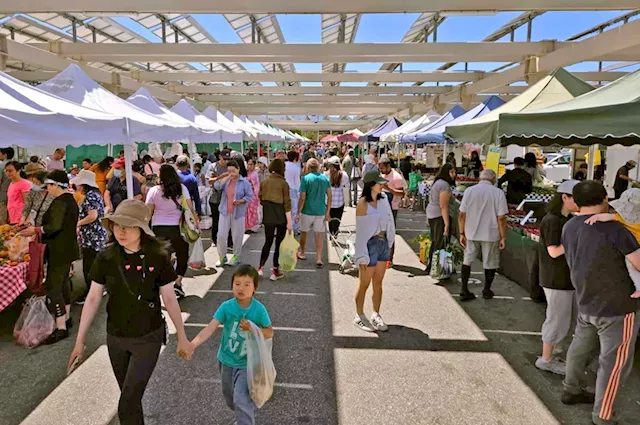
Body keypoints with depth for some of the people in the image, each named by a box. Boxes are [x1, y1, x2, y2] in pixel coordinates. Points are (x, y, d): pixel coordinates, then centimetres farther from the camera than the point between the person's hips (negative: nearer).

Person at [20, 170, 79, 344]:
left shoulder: (60, 202, -18)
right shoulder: (70, 199, 12)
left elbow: (55, 226, -27)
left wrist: (36, 230, -14)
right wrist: (40, 229, 19)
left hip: (59, 252, -10)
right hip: (67, 249, 10)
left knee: (53, 288, -7)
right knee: (63, 284, 20)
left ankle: (61, 328, -5)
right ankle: (66, 318, 32)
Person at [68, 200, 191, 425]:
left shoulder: (158, 257, -17)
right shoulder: (106, 257, -10)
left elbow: (169, 299, -7)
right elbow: (93, 299, -1)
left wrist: (182, 337, 0)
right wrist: (80, 341, 1)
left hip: (148, 338, -3)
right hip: (115, 338, 3)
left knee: (127, 406, -5)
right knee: (131, 398, 21)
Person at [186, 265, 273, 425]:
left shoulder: (259, 309, -17)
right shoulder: (226, 307, -16)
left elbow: (270, 333, -8)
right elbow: (211, 328, -24)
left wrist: (252, 329, -26)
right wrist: (192, 344, -40)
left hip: (247, 363, -3)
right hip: (226, 360, 3)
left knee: (242, 401, -14)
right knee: (230, 397, 24)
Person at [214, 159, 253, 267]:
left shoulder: (244, 182, -3)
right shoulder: (226, 180, 6)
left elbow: (250, 196, -2)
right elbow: (216, 186, -12)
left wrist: (241, 201, -18)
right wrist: (227, 177, -13)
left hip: (238, 213, -2)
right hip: (225, 212, 2)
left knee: (237, 236, 6)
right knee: (221, 235, 0)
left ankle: (236, 256, 25)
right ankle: (222, 257, 18)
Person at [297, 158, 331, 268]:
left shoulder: (305, 179, -10)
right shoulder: (325, 178, 0)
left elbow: (302, 198, -12)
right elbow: (329, 196, 1)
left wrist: (298, 213, -4)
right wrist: (327, 212, 8)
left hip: (307, 211, -2)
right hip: (320, 211, 2)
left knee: (303, 232, 17)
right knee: (319, 235, 4)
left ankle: (302, 253, 34)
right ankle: (319, 259, 0)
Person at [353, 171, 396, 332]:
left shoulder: (383, 199, 3)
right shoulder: (363, 204, -14)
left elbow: (389, 220, 10)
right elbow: (360, 231, -13)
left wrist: (390, 242, 5)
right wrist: (362, 256, -14)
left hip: (383, 243, 6)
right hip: (370, 244, -6)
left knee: (378, 282, 14)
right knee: (364, 283, 7)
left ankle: (376, 315, 26)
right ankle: (359, 317, 21)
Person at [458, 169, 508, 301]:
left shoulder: (469, 191, -3)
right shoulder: (498, 193, -9)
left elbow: (462, 215, -3)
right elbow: (501, 218, -11)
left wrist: (462, 233, 6)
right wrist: (503, 237, -2)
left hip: (471, 234, 2)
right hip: (491, 235, -2)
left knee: (467, 261, 15)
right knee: (490, 263, 15)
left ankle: (464, 291, 16)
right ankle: (487, 291, 29)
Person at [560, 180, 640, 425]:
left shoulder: (568, 227, 4)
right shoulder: (612, 228, -19)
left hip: (586, 303, 7)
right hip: (616, 306, -7)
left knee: (580, 348, 23)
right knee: (614, 363, 4)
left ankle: (571, 391, 40)